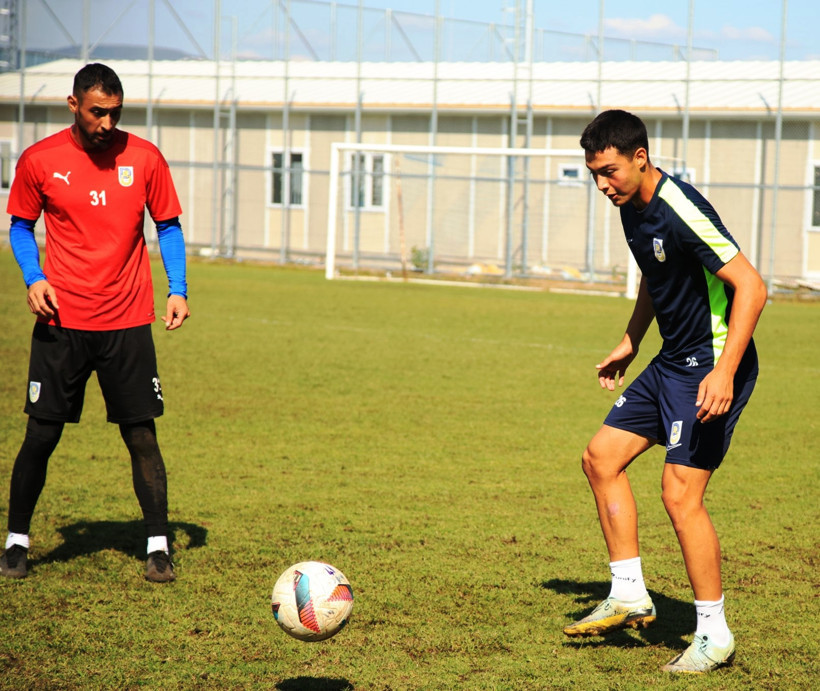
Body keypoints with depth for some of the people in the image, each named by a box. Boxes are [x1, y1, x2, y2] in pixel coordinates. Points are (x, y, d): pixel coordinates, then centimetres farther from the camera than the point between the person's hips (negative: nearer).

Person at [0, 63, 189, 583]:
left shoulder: (144, 158, 0)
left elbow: (168, 226, 9)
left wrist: (178, 290, -3)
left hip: (128, 323, 1)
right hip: (62, 322, 0)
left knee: (141, 435, 0)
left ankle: (158, 545, 9)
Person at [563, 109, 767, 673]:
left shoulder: (682, 212, -23)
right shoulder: (632, 209, 6)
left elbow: (751, 287, -27)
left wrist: (724, 372, -32)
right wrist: (629, 344, 26)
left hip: (713, 367, -10)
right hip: (672, 363, 10)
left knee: (681, 495, -12)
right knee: (602, 458, 10)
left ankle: (715, 636, -1)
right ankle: (630, 597, 18)